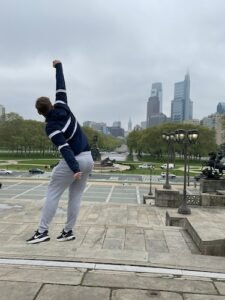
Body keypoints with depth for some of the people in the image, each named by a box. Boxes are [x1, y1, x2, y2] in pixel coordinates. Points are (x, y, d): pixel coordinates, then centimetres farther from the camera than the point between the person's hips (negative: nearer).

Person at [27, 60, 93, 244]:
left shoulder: (51, 127, -13)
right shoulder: (62, 108, 3)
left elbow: (64, 148, -23)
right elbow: (61, 88, 15)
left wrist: (74, 168, -28)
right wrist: (58, 66, 26)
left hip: (73, 161, -7)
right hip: (88, 158, 7)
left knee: (53, 194, 4)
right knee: (76, 196, 10)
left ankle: (43, 231, 6)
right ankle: (68, 231, 16)